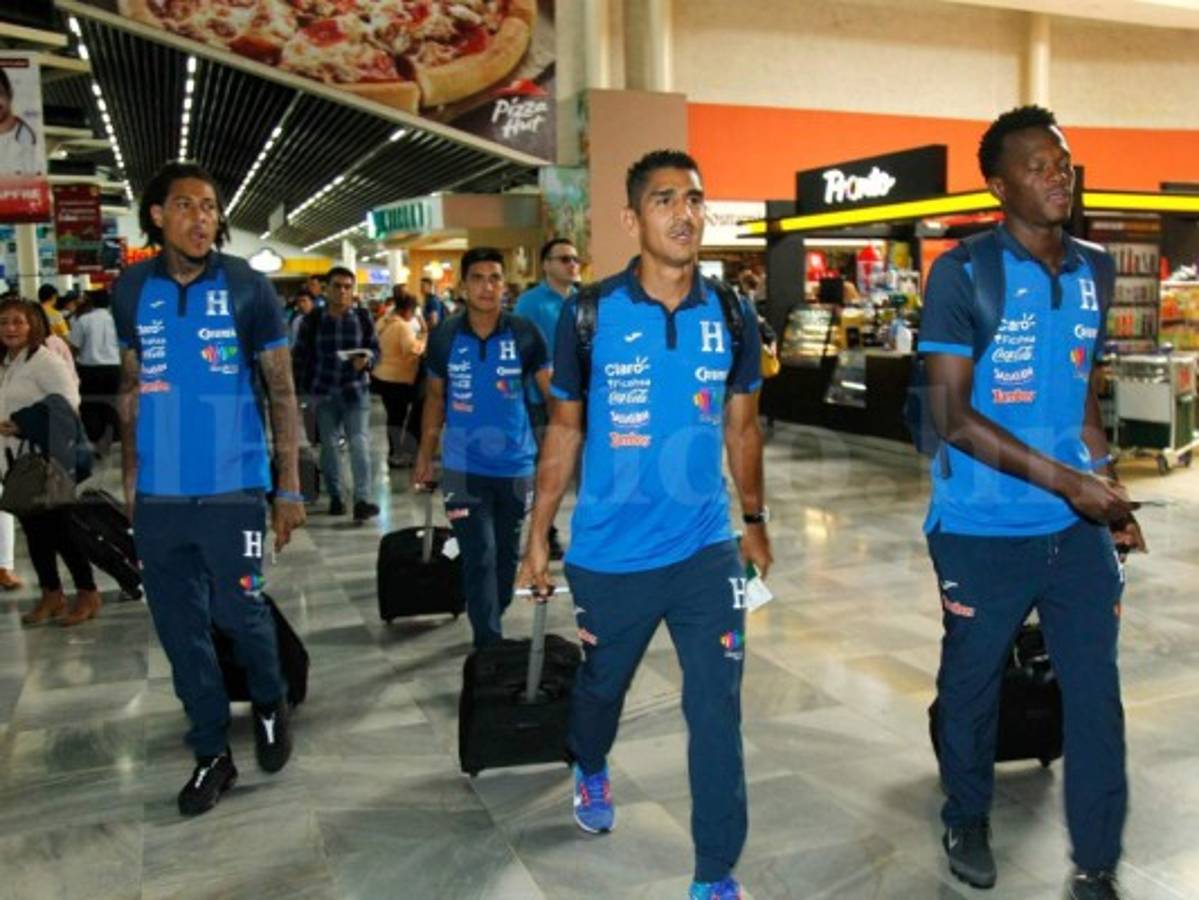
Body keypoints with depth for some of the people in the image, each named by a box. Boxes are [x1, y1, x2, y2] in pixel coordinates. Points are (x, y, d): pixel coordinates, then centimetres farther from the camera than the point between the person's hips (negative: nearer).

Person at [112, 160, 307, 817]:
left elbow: (281, 392, -2)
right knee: (179, 626, 9)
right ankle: (212, 752, 25)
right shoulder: (131, 290, 5)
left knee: (238, 610, 2)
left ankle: (270, 703, 34)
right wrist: (129, 478, 6)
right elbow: (131, 387, 12)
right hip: (158, 495, 3)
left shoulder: (248, 287, -4)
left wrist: (290, 487, -7)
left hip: (233, 488, -3)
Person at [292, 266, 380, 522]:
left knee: (360, 443, -10)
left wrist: (366, 360, -17)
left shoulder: (363, 317, 1)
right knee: (328, 445, 9)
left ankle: (361, 501, -14)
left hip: (356, 389, -1)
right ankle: (335, 497, 21)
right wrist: (300, 389, 0)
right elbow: (301, 356, 2)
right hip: (323, 391, 1)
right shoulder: (312, 320, -1)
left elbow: (375, 348, 5)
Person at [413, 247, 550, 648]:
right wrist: (424, 457, 9)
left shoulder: (524, 333, -7)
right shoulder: (445, 336, -3)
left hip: (515, 464, 1)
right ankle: (489, 645, 6)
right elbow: (435, 397, 8)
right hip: (463, 467, -1)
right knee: (480, 557, -4)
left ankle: (490, 625, 38)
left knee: (507, 554, 16)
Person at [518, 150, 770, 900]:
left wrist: (755, 520, 14)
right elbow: (565, 430, 0)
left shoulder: (734, 318, -2)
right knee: (602, 683, 22)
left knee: (718, 712, 2)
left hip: (706, 549, 1)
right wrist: (538, 536, 1)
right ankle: (591, 771, 56)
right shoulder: (588, 313, -8)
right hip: (608, 553, 0)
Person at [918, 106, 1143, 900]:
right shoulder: (963, 274, -11)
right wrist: (1068, 481, -18)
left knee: (1096, 691, 6)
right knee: (972, 684, 13)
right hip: (984, 531, -4)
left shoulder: (1093, 272, 7)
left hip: (1077, 528, 5)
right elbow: (954, 418, -16)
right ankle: (968, 822, 37)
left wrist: (1109, 492, 12)